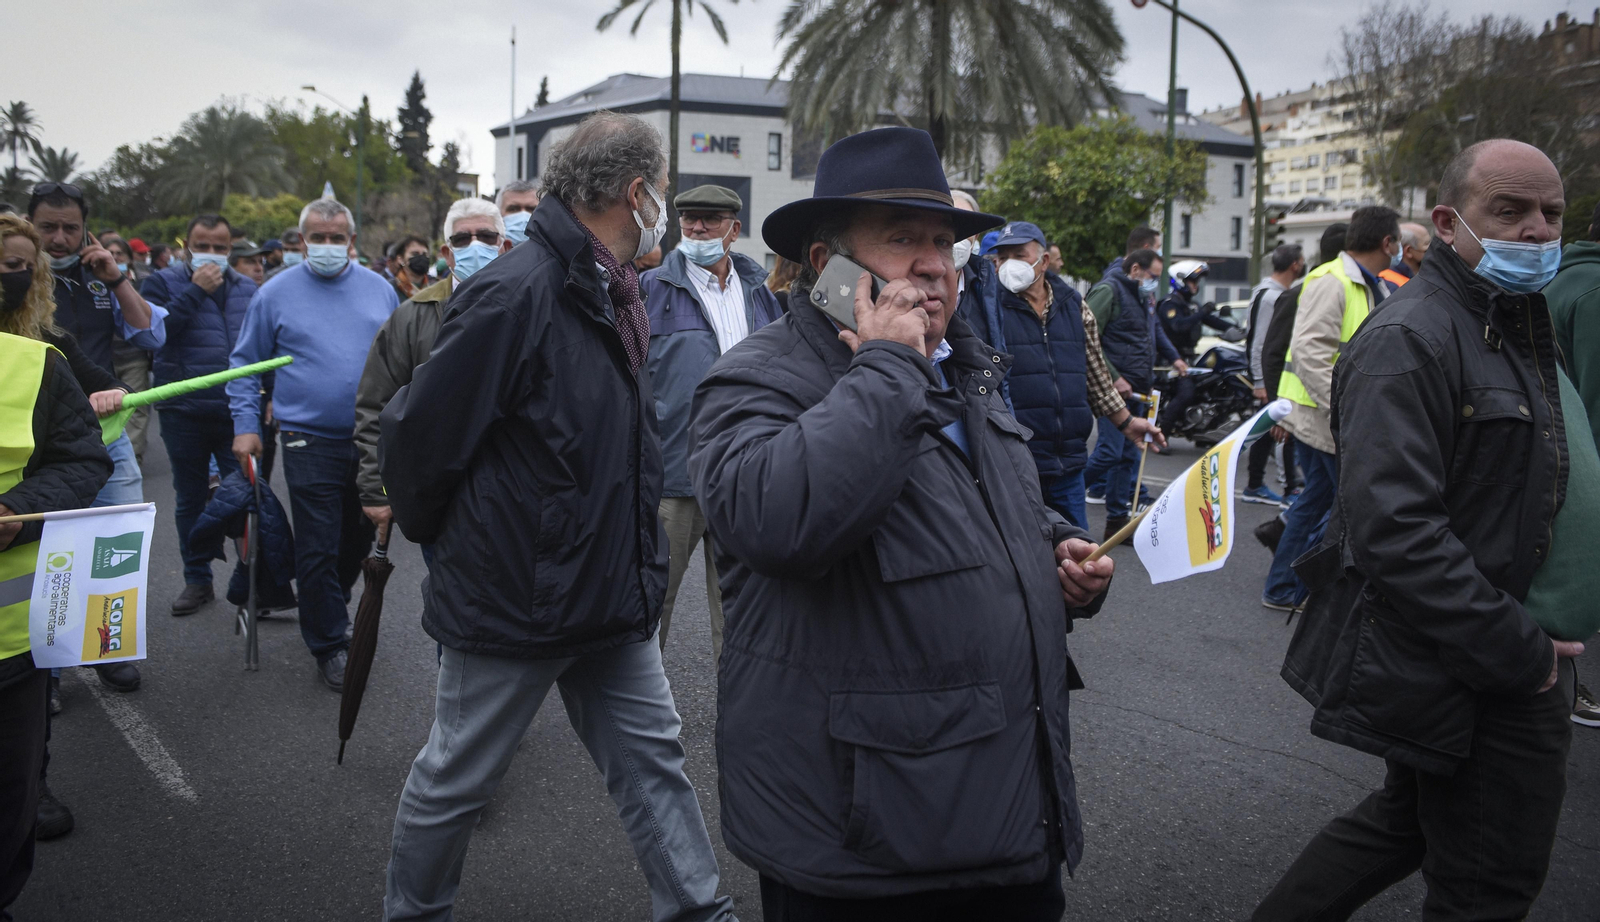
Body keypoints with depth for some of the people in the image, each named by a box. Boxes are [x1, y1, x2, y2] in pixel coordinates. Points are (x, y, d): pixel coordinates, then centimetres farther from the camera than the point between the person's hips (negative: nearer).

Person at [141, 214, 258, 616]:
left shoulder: (247, 288, 8)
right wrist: (195, 292, -17)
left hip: (237, 411, 1)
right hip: (184, 412, 0)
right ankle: (197, 579, 21)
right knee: (190, 499, 10)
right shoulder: (164, 282, 0)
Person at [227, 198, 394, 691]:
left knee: (360, 537, 15)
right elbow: (245, 364, 7)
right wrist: (245, 425, -2)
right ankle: (330, 643, 12)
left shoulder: (379, 289, 8)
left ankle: (327, 605, 39)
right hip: (310, 443, -3)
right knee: (318, 549, -2)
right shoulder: (276, 292, 2)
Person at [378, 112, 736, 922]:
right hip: (513, 602, -8)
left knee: (652, 760, 12)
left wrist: (631, 566, 16)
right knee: (457, 776, 12)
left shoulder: (607, 294, 8)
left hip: (611, 597, 8)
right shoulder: (515, 294, -23)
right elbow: (421, 433, -20)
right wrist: (434, 532, -3)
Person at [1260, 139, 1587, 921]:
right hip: (1462, 673, -10)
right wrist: (1521, 655, -24)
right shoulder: (1407, 341, -20)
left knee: (1407, 818, 21)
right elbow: (1393, 531, -29)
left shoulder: (1521, 328, 14)